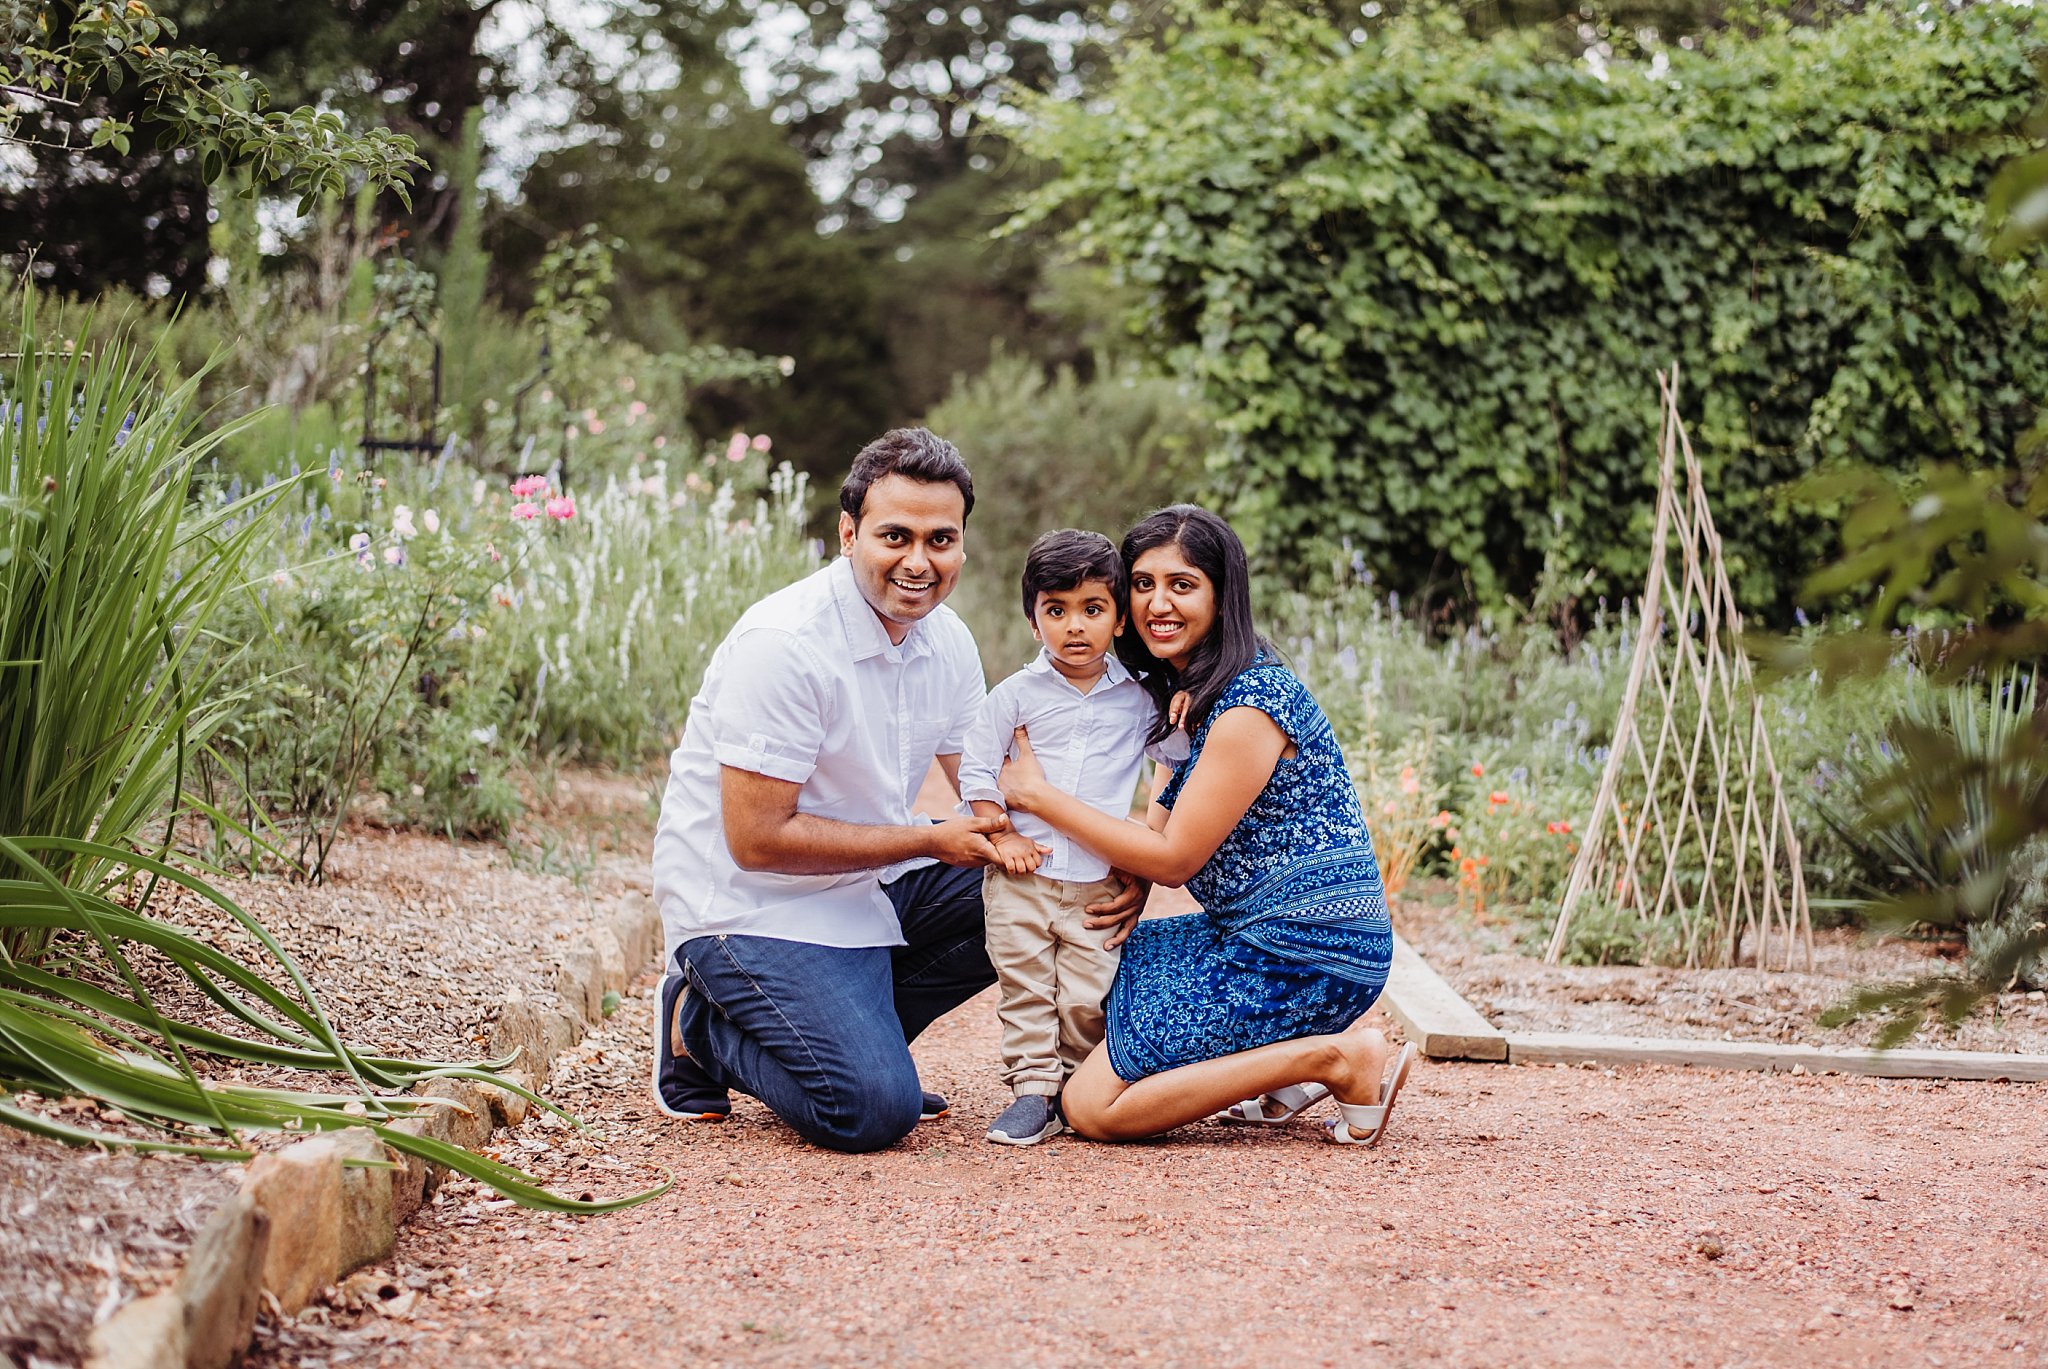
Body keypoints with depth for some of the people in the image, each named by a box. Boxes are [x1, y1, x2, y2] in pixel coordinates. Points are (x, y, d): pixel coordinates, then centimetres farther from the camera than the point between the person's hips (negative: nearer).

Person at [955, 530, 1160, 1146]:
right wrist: (1001, 836, -4)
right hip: (1023, 874, 0)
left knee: (1089, 998, -2)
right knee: (1025, 988, 1)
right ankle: (1033, 1090, 8)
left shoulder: (1140, 696, 5)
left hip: (1100, 881, 0)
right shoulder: (1016, 694, 2)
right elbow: (975, 767, 4)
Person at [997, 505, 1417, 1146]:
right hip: (1254, 932, 10)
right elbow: (1165, 824, 12)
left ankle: (1335, 1057, -10)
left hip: (1308, 952, -10)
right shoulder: (1189, 692, 13)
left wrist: (1037, 794, -10)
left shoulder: (1252, 702, -18)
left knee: (1092, 1106, -10)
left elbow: (1175, 857, -15)